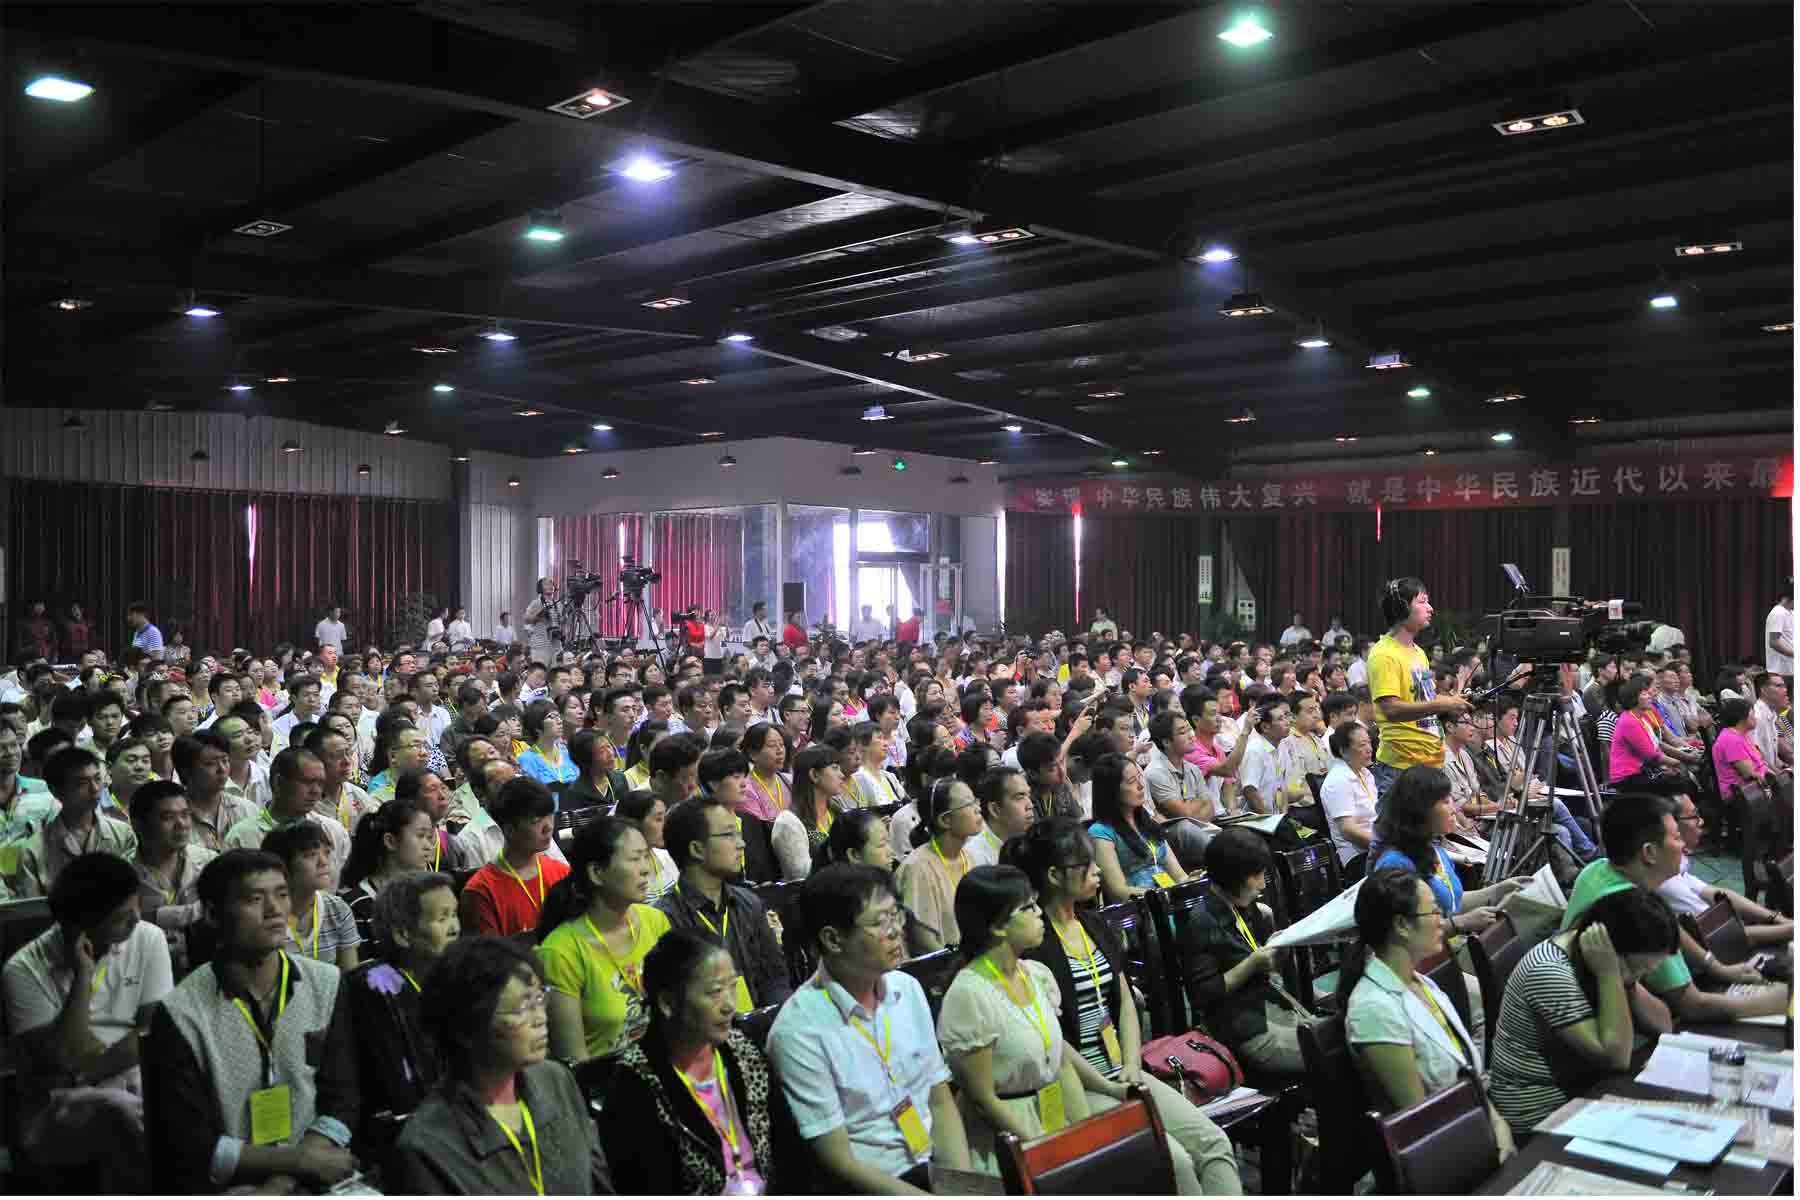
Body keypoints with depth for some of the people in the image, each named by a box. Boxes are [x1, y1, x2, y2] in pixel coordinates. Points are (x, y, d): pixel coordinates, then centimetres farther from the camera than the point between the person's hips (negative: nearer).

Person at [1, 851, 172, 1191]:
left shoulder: (148, 940, -1)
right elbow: (67, 1058, -16)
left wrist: (90, 1074, -14)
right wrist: (83, 974, -19)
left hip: (135, 1085, 2)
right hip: (57, 1110, -2)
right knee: (119, 1111, -34)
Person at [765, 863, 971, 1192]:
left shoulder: (908, 988, 3)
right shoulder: (799, 1030, -14)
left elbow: (940, 1101, 7)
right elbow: (839, 1161, -12)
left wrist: (965, 1184, -7)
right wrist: (927, 1195, -16)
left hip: (937, 1165, 5)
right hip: (866, 1185, -5)